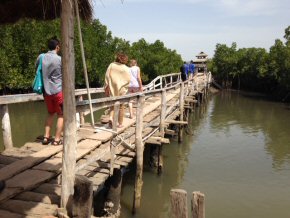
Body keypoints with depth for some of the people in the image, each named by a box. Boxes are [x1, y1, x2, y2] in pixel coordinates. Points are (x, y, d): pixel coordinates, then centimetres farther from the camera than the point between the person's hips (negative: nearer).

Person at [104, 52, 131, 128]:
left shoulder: (111, 65, -2)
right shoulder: (126, 68, -6)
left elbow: (107, 76, -1)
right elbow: (128, 79, -4)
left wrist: (107, 86, 5)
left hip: (112, 89, 2)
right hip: (122, 89, -1)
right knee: (121, 106, 8)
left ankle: (111, 118, -8)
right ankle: (120, 124, 13)